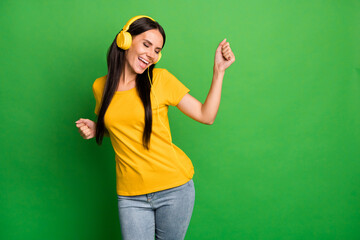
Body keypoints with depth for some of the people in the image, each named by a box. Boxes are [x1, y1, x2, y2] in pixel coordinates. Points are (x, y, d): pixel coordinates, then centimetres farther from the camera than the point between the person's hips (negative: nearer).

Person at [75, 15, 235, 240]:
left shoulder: (161, 79, -5)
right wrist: (95, 129, 0)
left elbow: (206, 116, -5)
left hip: (174, 188, -1)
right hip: (130, 195, 2)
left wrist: (219, 71, -10)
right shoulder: (101, 87, 3)